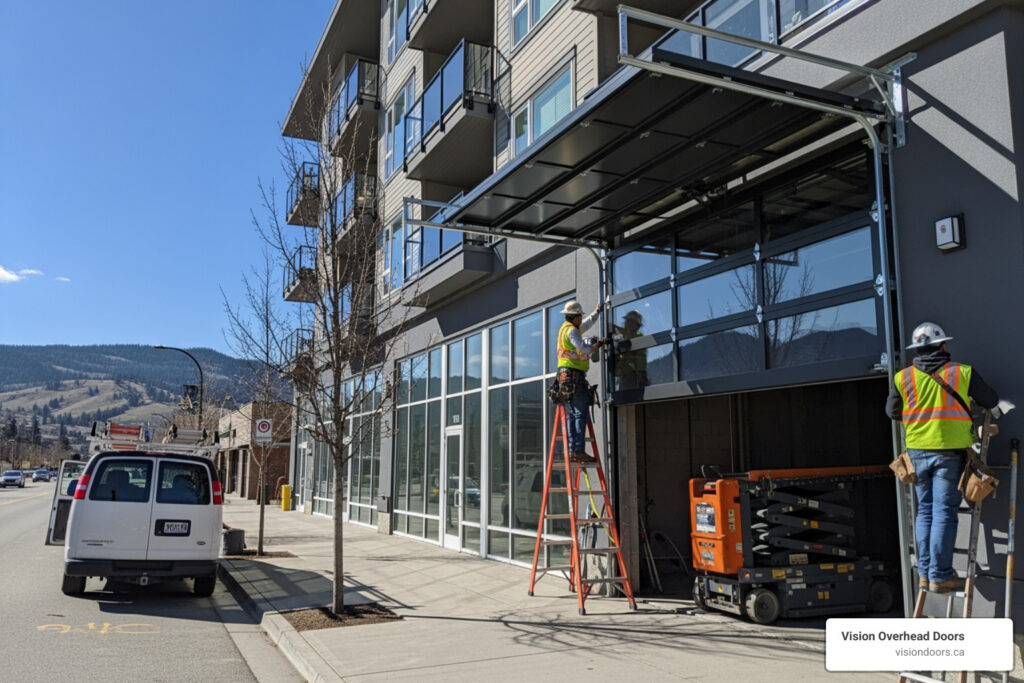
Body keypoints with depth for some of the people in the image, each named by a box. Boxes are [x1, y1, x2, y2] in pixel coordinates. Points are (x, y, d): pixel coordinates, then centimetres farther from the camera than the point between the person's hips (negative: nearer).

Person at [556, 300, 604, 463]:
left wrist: (597, 311, 48)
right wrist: (598, 344, -3)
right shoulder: (571, 330, -9)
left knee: (573, 415, 8)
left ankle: (572, 451, 6)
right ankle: (578, 451, -17)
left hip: (567, 376, 10)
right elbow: (584, 350, -19)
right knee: (580, 413, -12)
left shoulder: (567, 328, 21)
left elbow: (587, 323, 39)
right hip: (573, 375, -10)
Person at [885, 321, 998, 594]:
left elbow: (892, 411, 12)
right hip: (949, 452, -3)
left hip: (917, 452, 3)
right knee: (944, 513, 0)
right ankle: (940, 576, 3)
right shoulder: (963, 373, -3)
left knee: (925, 511, 13)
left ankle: (924, 572, 15)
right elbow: (991, 401, 10)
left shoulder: (902, 377, 1)